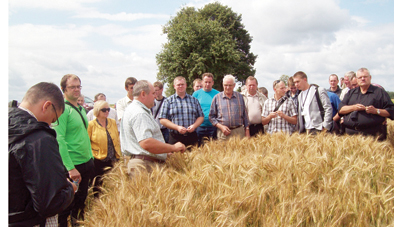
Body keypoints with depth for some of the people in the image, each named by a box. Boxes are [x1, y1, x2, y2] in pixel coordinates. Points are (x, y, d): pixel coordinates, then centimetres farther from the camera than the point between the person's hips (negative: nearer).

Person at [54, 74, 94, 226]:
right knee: (66, 205, 6)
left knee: (81, 202, 20)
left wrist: (91, 158, 14)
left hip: (86, 163, 8)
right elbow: (59, 139, -20)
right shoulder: (62, 109, -14)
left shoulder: (81, 109, 12)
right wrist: (70, 168, -23)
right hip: (72, 166, -8)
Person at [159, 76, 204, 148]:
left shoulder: (194, 100, 14)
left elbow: (201, 116, 14)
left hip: (192, 137, 2)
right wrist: (177, 127, -12)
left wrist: (194, 125, -7)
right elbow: (162, 120, 0)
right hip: (175, 138, -2)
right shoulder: (168, 101, 7)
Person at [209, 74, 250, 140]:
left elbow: (245, 115, 12)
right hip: (223, 132, -1)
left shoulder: (240, 97, 11)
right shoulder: (217, 98, 6)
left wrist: (247, 131, 7)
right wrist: (221, 127, -7)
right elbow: (211, 116, 5)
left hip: (239, 131, 1)